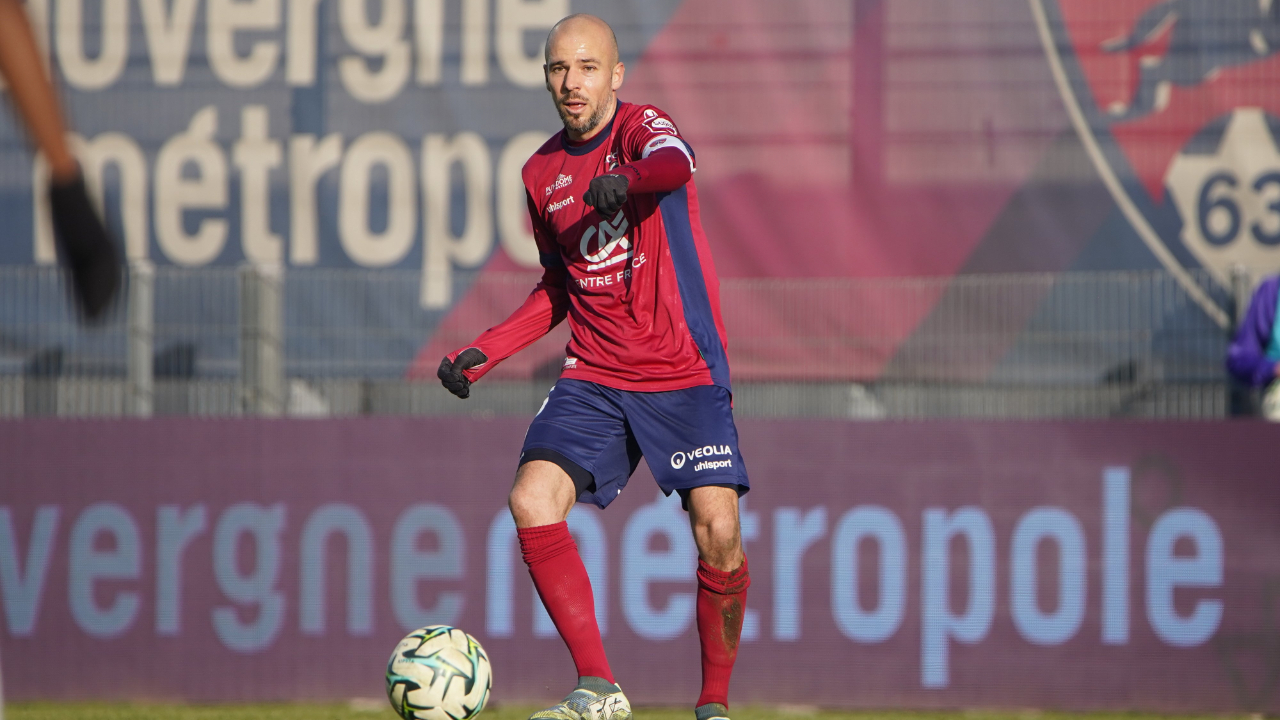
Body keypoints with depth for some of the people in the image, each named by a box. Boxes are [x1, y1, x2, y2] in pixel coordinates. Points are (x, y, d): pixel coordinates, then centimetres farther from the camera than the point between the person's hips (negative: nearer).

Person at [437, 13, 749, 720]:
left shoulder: (641, 128, -6)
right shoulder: (541, 172, 11)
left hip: (685, 374, -5)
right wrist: (484, 352, 13)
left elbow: (674, 164, -33)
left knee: (718, 530, -17)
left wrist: (626, 179, -56)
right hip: (594, 377, 5)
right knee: (531, 503, -17)